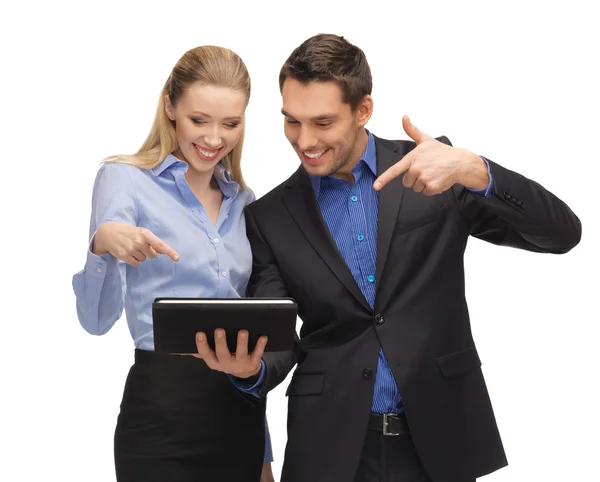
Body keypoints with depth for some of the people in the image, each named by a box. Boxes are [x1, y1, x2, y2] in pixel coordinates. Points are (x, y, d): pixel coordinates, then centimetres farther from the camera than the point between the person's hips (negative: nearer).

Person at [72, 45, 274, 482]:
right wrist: (104, 244, -32)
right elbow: (97, 319, -12)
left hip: (240, 407, 5)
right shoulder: (124, 179, -5)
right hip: (162, 409, -5)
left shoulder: (243, 201, 10)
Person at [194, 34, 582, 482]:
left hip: (440, 441, 0)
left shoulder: (435, 172, -2)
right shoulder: (269, 217, 2)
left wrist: (474, 171, -25)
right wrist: (250, 367, -23)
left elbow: (562, 234, -9)